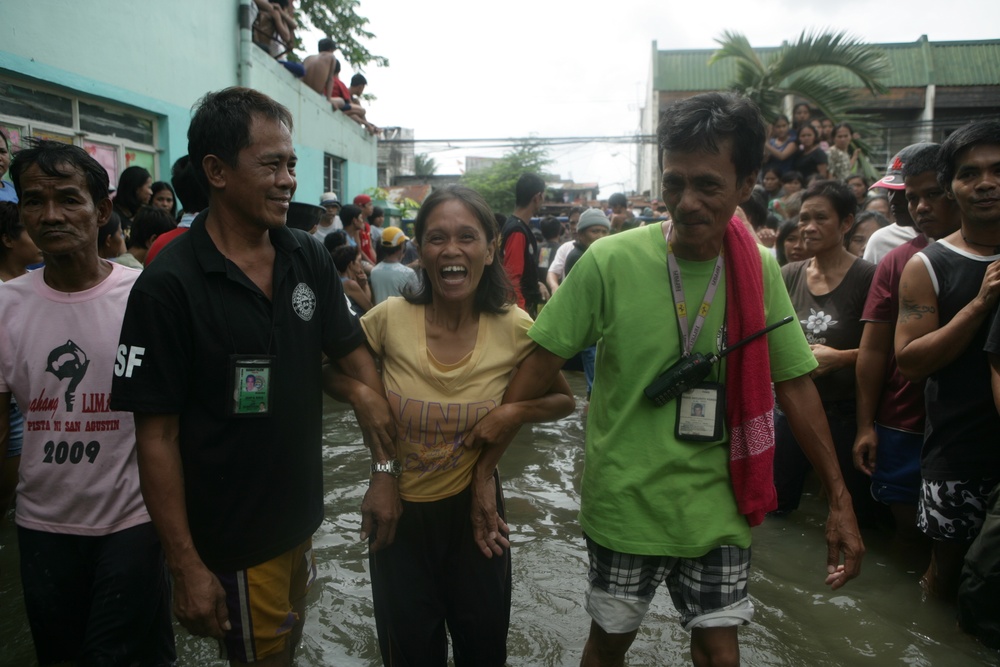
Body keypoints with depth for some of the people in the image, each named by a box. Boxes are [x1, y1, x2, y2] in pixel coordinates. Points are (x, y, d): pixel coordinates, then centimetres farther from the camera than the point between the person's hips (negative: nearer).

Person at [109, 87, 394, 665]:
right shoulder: (168, 286, -19)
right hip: (232, 538, -5)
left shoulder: (309, 258, -3)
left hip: (302, 517, 5)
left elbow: (353, 354, 2)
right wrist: (187, 566, -16)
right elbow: (157, 435, -17)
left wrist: (389, 469, -10)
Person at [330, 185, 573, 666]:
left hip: (472, 509, 1)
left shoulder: (515, 329, -16)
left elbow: (564, 400, 0)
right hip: (398, 509, 0)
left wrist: (515, 413, -17)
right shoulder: (390, 319, -17)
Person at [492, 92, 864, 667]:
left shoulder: (760, 268, -6)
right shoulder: (611, 261, -17)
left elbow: (794, 382, 1)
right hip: (624, 502, -2)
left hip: (719, 507, 3)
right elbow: (542, 364, -11)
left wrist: (841, 500, 2)